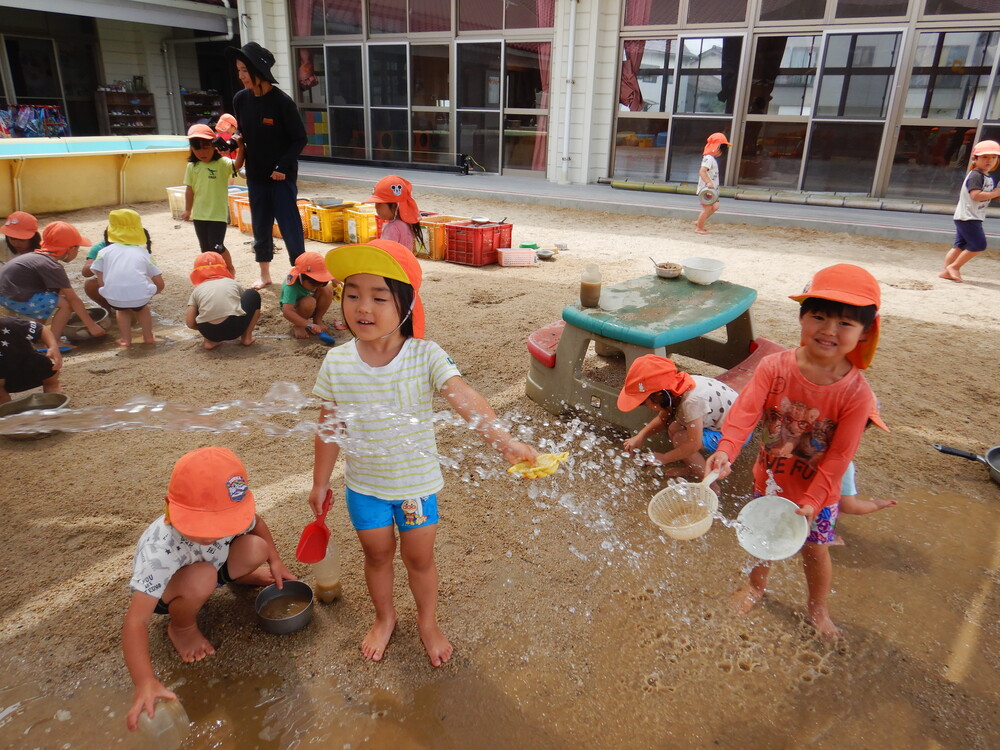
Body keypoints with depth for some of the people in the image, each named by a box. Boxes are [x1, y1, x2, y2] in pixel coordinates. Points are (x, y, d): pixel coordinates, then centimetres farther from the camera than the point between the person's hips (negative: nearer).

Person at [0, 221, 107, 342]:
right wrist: (91, 325, -12)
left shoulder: (38, 255, 14)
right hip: (16, 299, -10)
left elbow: (61, 290, 18)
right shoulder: (53, 268, -15)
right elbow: (73, 299, -15)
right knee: (66, 304, -10)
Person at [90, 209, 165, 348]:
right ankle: (148, 336, 33)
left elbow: (101, 282, 9)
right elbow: (160, 284, 16)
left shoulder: (105, 251, 17)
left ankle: (125, 339, 26)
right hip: (141, 295, 0)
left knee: (121, 309, 35)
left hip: (114, 296, 0)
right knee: (142, 307, 36)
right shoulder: (143, 252, 21)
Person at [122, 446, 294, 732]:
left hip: (213, 565, 4)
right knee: (201, 578, -38)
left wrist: (274, 560, -7)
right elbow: (135, 621, -46)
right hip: (164, 590, -4)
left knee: (256, 549, -23)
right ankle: (182, 626, -4)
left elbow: (255, 522, -3)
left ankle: (237, 577, 15)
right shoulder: (159, 551, -43)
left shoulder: (228, 514, -30)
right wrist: (145, 683, -56)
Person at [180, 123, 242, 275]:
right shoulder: (192, 166, 4)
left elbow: (237, 165, -27)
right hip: (199, 215, 5)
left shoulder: (222, 163, -8)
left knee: (217, 247, -7)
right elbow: (190, 189, 10)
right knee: (205, 248, 11)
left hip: (218, 214, -5)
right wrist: (188, 210, 13)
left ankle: (230, 269, 18)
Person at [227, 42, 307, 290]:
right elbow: (241, 134, 13)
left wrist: (282, 166, -17)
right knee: (260, 224, 12)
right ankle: (265, 274, 25)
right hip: (255, 174, 5)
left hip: (282, 175, -5)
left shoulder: (282, 101, -14)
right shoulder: (240, 99, 1)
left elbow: (299, 139, -11)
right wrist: (240, 155, -6)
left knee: (288, 223, -4)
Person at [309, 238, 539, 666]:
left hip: (417, 481, -2)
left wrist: (503, 439, -52)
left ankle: (428, 623, 43)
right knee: (377, 553, 21)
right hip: (364, 483, 2)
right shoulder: (337, 363, -14)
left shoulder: (425, 357, -22)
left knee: (419, 556, 16)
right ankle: (384, 618, 48)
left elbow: (465, 399, -36)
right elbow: (329, 428, -2)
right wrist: (320, 483, 6)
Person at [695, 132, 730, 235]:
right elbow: (702, 171, -29)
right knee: (707, 208, -7)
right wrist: (708, 182, -40)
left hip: (711, 189, 10)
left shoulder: (712, 159, 15)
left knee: (714, 206, 12)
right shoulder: (709, 158, -17)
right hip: (706, 189, -10)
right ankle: (699, 228, 4)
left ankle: (698, 222, 19)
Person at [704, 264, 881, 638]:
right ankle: (756, 585, 53)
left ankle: (818, 608, 47)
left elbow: (839, 455, -20)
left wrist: (812, 500, -22)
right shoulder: (775, 366, -22)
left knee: (815, 549, 18)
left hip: (817, 491, -1)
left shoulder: (856, 393, -24)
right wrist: (726, 450, -47)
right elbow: (746, 409, -30)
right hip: (769, 478, 2)